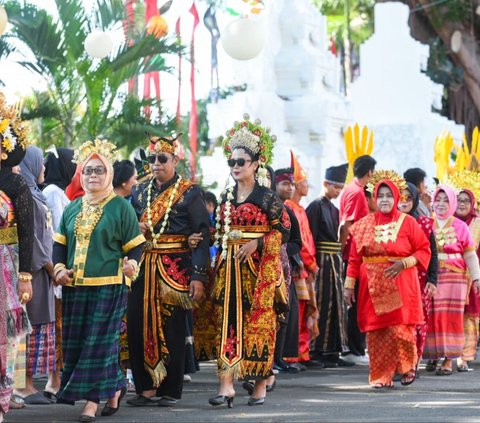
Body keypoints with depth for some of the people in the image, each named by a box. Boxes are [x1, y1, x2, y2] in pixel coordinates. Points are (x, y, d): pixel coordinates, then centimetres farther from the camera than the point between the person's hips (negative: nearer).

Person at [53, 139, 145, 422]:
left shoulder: (121, 207, -1)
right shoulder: (73, 208, 14)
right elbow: (60, 243, 18)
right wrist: (60, 268, 2)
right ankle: (114, 389, 22)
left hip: (109, 285, -6)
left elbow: (135, 245, -1)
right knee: (75, 342, 8)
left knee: (99, 342, -6)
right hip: (75, 286, 6)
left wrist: (131, 265, -20)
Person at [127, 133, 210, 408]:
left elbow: (202, 236, -6)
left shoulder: (190, 193, -1)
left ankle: (171, 390, 8)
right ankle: (146, 387, 8)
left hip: (175, 269, -4)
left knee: (172, 329, -1)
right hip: (142, 269, 4)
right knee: (139, 328, 0)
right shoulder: (139, 192, 13)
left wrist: (198, 276, -14)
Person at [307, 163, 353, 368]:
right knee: (322, 306, -6)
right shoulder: (316, 206, -7)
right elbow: (310, 236, -14)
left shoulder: (335, 210, 17)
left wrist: (340, 261, 12)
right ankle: (317, 353, -1)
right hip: (323, 261, -8)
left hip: (335, 261, 8)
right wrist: (313, 264, -20)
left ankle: (332, 352, 11)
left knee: (337, 306, 8)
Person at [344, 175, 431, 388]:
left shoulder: (408, 222, 3)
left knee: (399, 329, -10)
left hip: (400, 285, -2)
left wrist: (404, 263, -13)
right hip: (373, 287, 2)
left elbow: (424, 251, 2)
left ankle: (408, 366, 16)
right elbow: (354, 258, 8)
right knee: (375, 332, -1)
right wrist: (349, 285, 2)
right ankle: (381, 376, 9)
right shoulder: (364, 225, 9)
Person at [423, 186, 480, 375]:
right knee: (431, 318, -1)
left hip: (454, 279, -1)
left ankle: (448, 360, -1)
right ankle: (432, 356, 10)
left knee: (451, 318, -3)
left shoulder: (460, 226, 5)